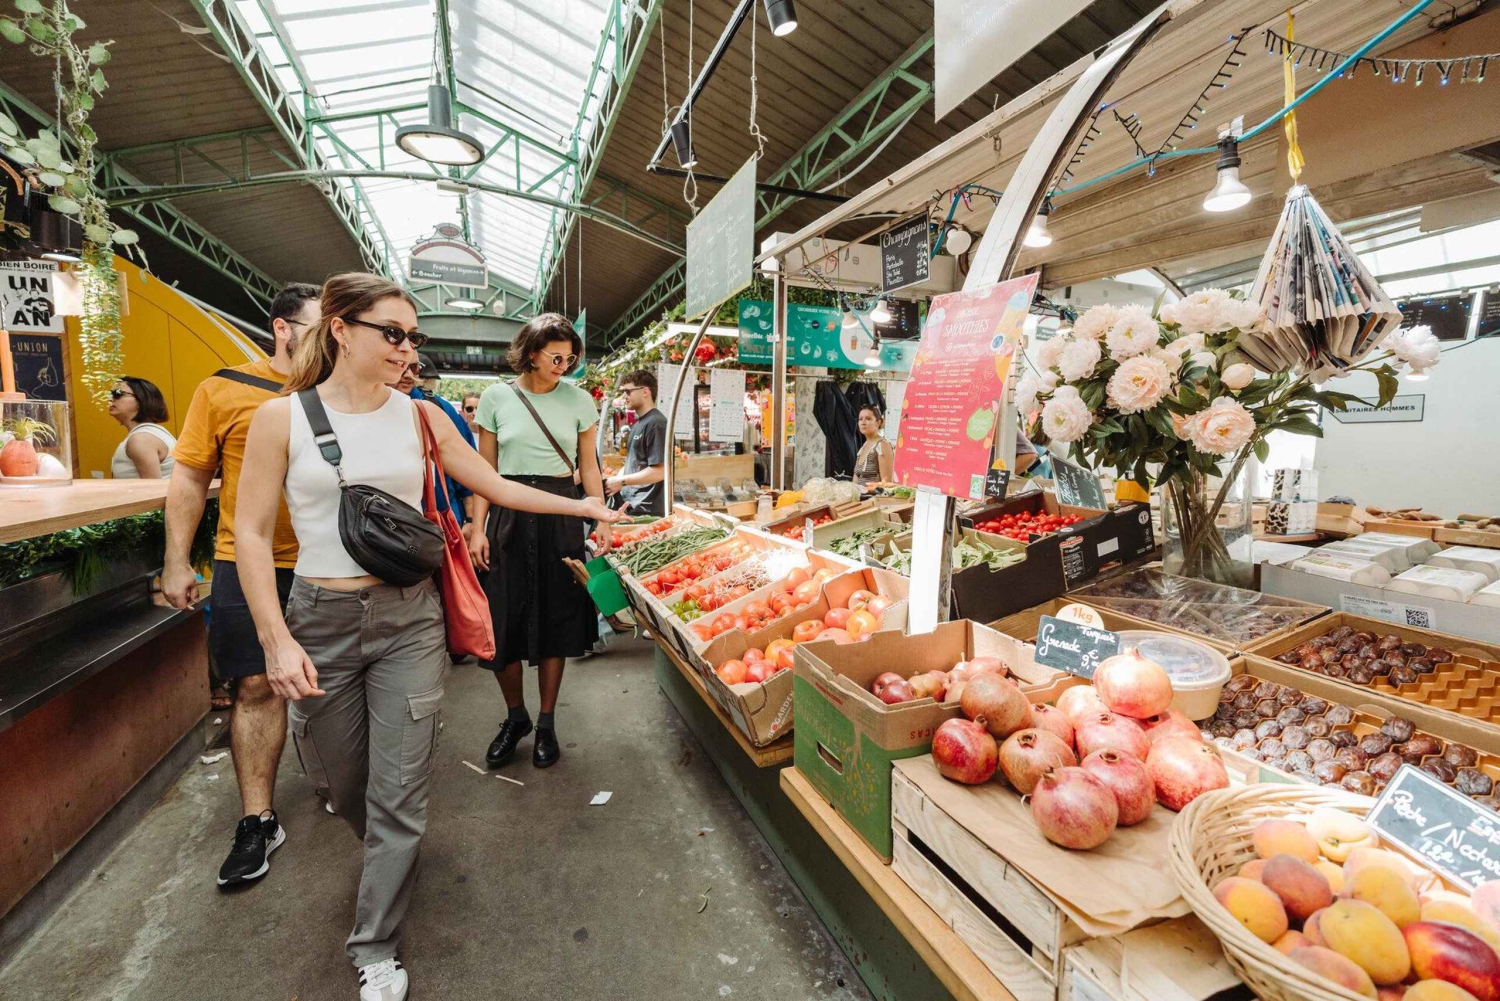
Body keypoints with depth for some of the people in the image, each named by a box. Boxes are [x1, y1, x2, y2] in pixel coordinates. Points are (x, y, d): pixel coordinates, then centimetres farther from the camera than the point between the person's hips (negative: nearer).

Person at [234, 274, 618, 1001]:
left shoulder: (419, 416, 1)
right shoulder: (282, 417, -4)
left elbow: (496, 487, 5)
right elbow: (252, 532, -4)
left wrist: (582, 507, 4)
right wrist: (277, 640, -10)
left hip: (409, 617, 1)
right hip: (321, 619, 0)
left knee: (399, 791, 4)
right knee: (341, 779, 17)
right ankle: (388, 856, 52)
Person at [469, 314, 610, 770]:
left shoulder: (579, 399, 3)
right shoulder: (496, 398, 2)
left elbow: (588, 466, 7)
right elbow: (486, 470, 4)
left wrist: (601, 520, -2)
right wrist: (478, 528, -3)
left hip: (561, 513, 0)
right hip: (509, 514, 0)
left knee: (556, 619, 6)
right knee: (504, 623, 3)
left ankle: (546, 723, 23)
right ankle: (515, 716, 27)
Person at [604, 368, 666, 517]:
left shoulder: (655, 423, -15)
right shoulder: (637, 423, 15)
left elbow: (659, 472, -21)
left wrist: (621, 481, -14)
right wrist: (615, 478, 5)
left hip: (646, 510, -9)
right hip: (630, 505, 9)